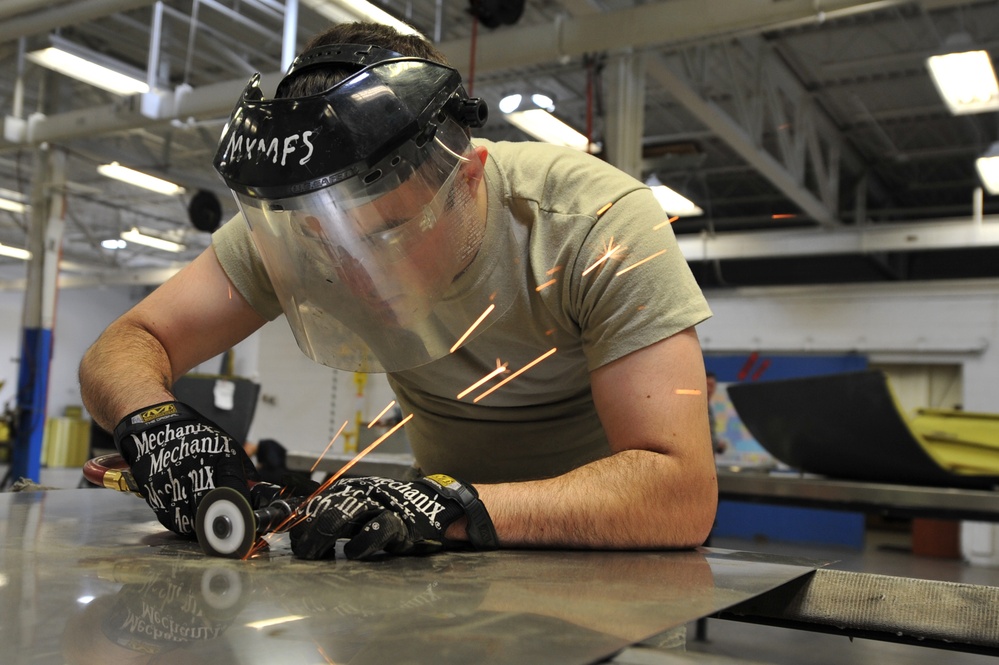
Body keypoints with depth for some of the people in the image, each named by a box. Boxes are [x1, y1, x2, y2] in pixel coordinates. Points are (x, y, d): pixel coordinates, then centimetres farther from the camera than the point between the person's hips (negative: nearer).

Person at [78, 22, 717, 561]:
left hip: (607, 557, -2)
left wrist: (459, 508, -42)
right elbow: (125, 346, -10)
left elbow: (686, 492, -32)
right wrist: (154, 416, -31)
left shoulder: (600, 223, -26)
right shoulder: (300, 217, -17)